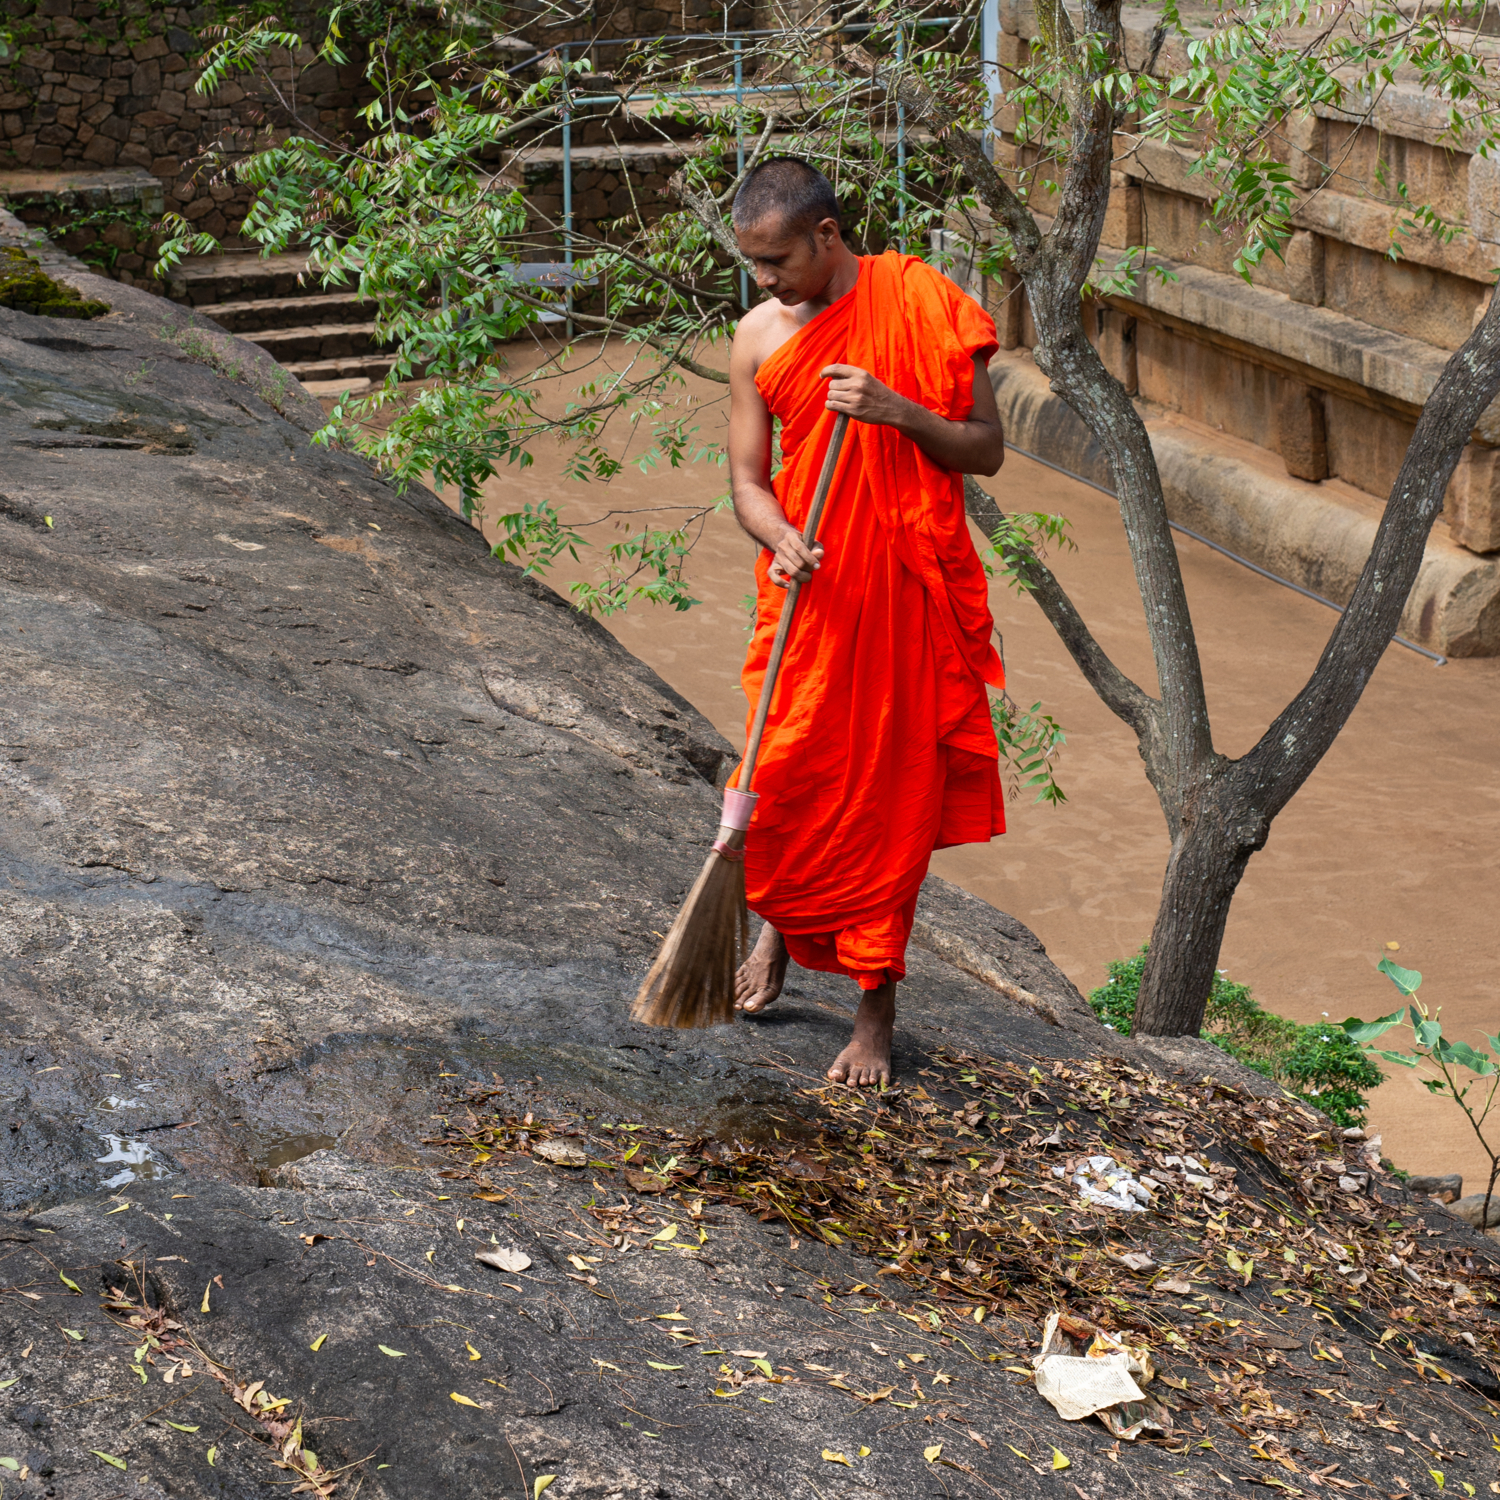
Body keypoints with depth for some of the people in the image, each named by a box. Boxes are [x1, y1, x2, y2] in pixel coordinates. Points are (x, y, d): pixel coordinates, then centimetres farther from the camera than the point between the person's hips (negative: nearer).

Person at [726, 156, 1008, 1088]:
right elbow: (748, 479, 2)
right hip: (810, 591, 2)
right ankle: (781, 927, 37)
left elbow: (986, 451, -4)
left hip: (911, 590, -2)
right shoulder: (758, 338, 2)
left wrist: (897, 410, -21)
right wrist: (782, 540, -19)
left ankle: (877, 1012, 13)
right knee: (786, 781, 5)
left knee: (891, 797, 2)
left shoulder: (925, 306, -7)